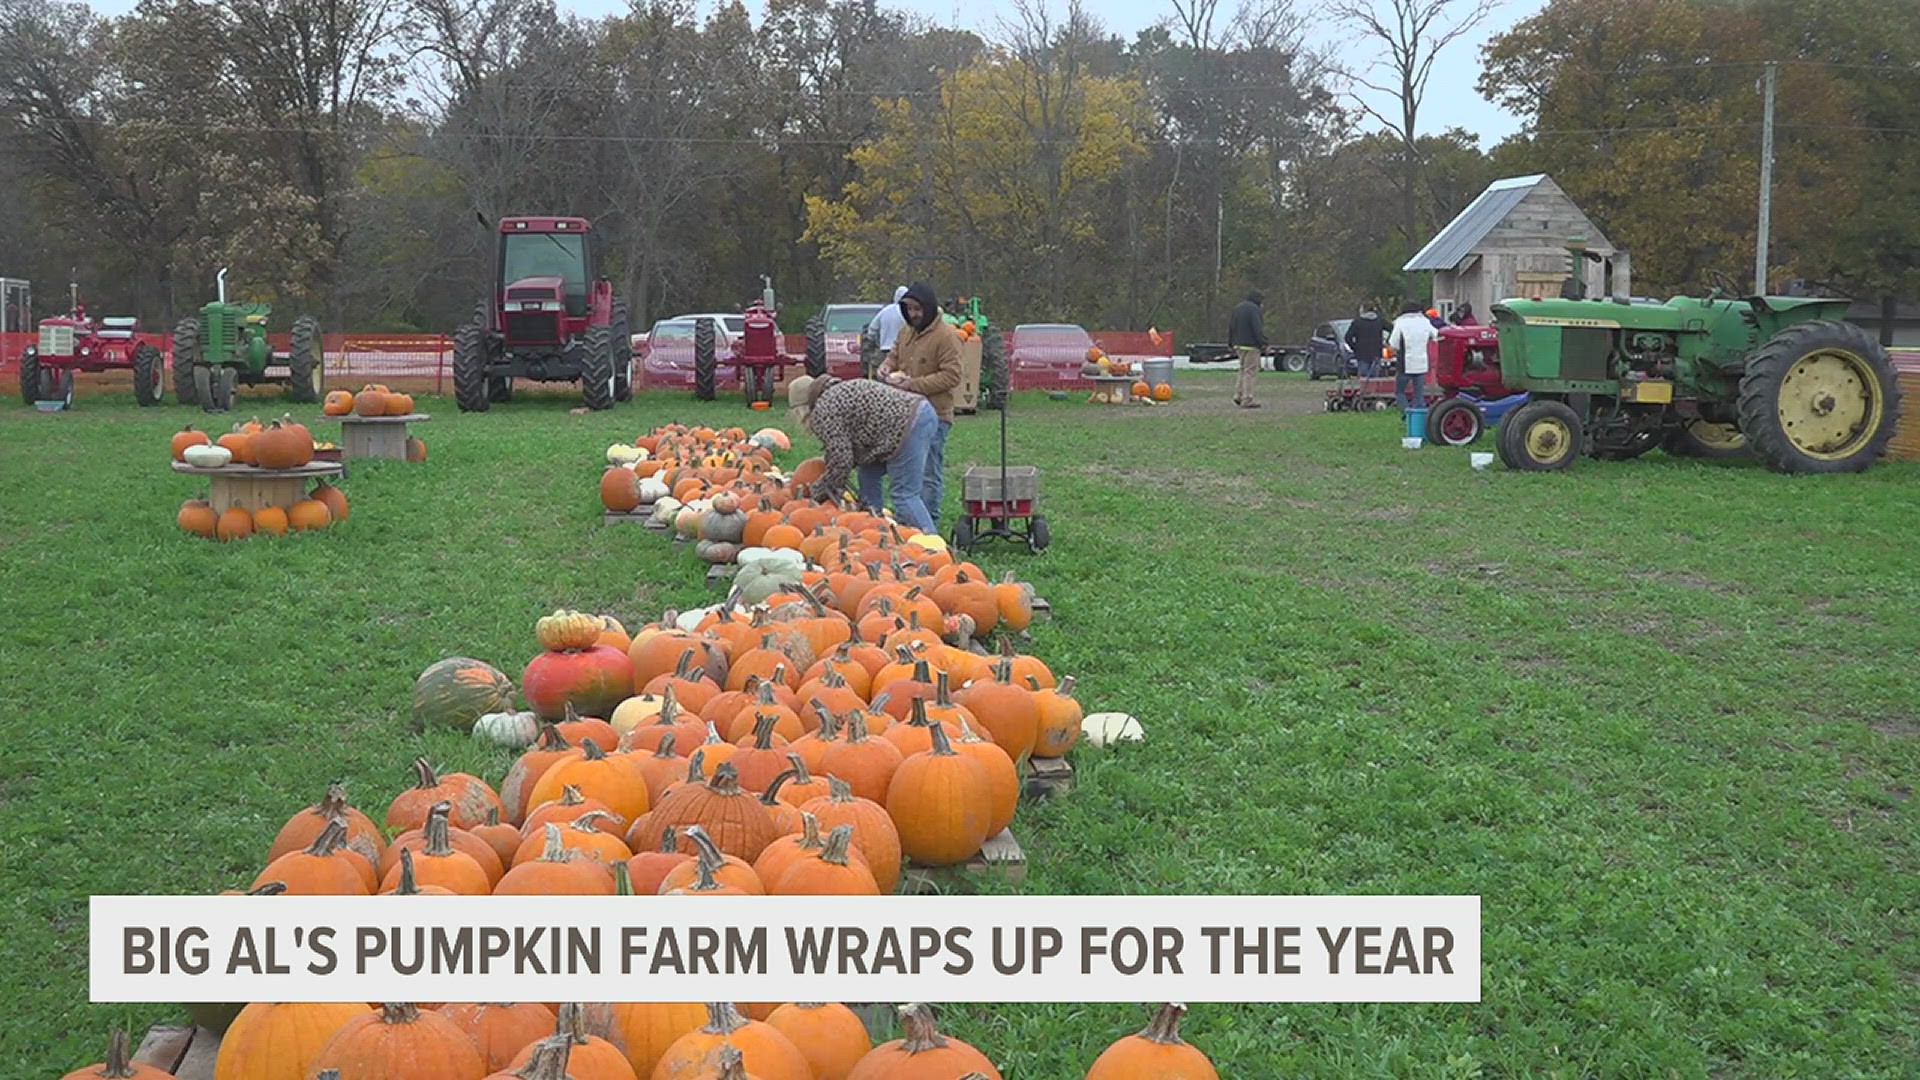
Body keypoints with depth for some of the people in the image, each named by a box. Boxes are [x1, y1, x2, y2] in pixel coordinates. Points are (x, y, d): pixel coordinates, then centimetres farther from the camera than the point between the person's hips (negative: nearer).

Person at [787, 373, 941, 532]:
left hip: (911, 423, -11)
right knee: (868, 471, 20)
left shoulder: (822, 413, -4)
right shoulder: (840, 390, 26)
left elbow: (841, 462, -6)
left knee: (904, 494, -6)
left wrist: (813, 493, 8)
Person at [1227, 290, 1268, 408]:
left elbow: (1231, 326, 16)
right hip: (1251, 345, -8)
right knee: (1250, 371, -5)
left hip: (1239, 344, 8)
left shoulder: (1237, 308, 13)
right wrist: (1263, 343, -18)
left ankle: (1238, 395, 9)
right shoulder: (1254, 309, -12)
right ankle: (1247, 400, -7)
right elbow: (1257, 328, -20)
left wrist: (1230, 343, 20)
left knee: (1244, 369, 18)